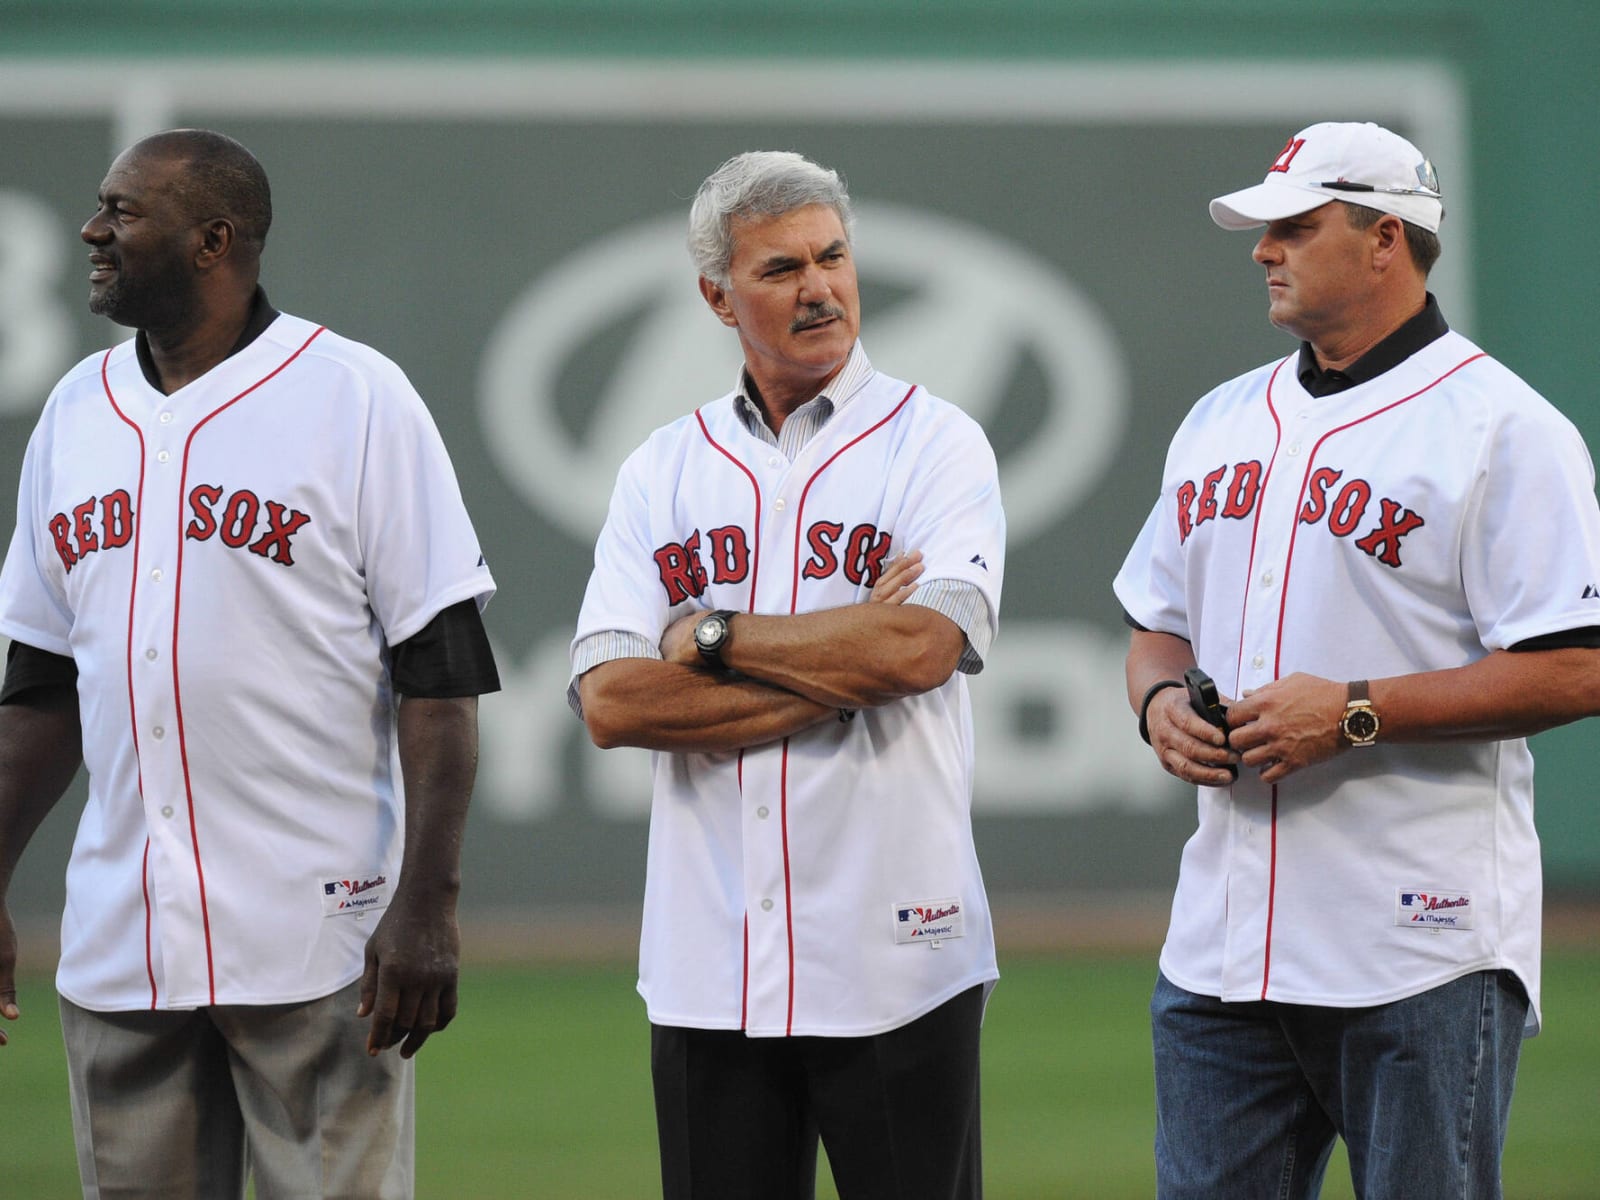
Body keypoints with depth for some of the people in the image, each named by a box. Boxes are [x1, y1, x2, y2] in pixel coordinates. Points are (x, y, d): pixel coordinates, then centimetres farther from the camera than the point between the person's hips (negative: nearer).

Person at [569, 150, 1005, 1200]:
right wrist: (837, 671, -10)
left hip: (892, 961, -3)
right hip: (707, 974, 3)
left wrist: (716, 637, -7)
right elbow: (611, 701, -3)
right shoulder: (663, 471, 10)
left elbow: (923, 644, -17)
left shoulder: (936, 444, 1)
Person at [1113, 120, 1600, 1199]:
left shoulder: (1502, 429, -7)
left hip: (1426, 949, -7)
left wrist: (1355, 712, -18)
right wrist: (1161, 698, 2)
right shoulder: (1222, 423, 17)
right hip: (1222, 945, 7)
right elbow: (1158, 622, 26)